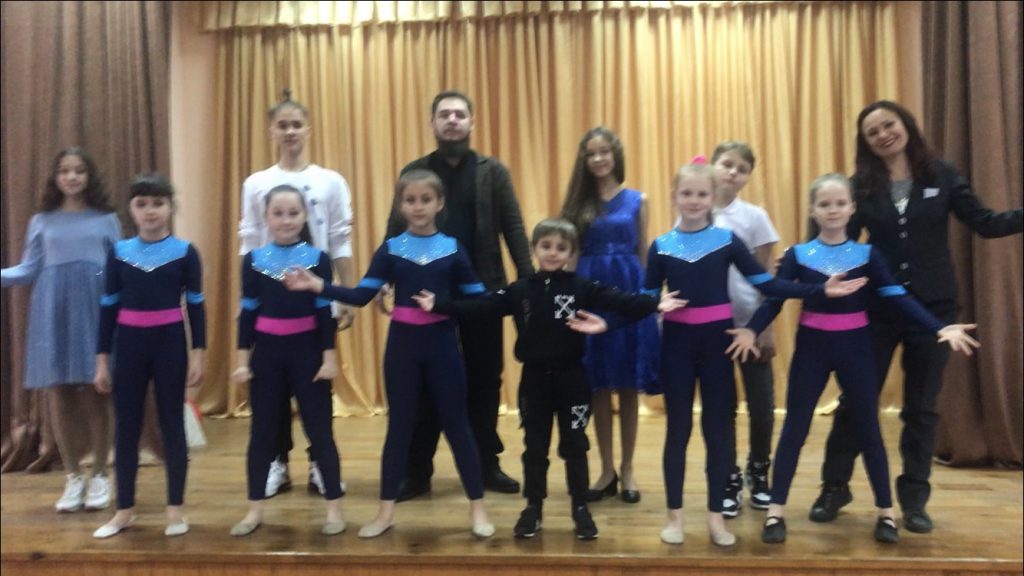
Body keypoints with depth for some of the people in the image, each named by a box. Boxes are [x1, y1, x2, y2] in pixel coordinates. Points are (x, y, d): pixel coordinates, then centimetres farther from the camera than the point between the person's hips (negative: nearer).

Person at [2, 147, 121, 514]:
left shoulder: (106, 219, 9)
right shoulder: (41, 221, 12)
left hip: (94, 312, -2)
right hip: (54, 313, 2)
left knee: (94, 397, -2)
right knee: (58, 397, 3)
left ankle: (98, 476, 12)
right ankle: (73, 477, 16)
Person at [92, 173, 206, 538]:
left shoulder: (185, 252, -2)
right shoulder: (118, 252, 3)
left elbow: (196, 306, -1)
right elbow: (108, 308, 6)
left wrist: (198, 354, -6)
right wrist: (101, 360, 4)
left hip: (170, 343, -2)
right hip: (129, 345, 2)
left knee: (172, 424, 5)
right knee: (126, 427, 8)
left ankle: (175, 508, 16)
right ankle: (125, 510, 22)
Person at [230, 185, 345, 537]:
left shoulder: (317, 258, -2)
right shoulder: (254, 260, 2)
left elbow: (325, 312, -2)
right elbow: (248, 312, 3)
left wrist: (329, 357, -5)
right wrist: (243, 359, 1)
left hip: (307, 350, -2)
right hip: (266, 352, 2)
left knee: (319, 430, 4)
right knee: (262, 432, 10)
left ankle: (334, 507, 14)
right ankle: (255, 509, 22)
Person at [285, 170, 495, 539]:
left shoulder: (453, 249, 0)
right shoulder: (390, 249, 1)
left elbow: (477, 299, -2)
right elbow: (361, 296, -5)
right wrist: (318, 286, -15)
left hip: (442, 345, -1)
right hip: (402, 345, 1)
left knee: (456, 426, 5)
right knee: (399, 427, 9)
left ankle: (478, 508, 16)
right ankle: (386, 511, 21)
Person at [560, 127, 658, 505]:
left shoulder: (637, 200, 6)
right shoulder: (579, 202, 6)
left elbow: (644, 255, 7)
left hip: (629, 293, 0)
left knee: (628, 388, 6)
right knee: (599, 389, 7)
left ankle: (627, 470, 20)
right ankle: (607, 470, 20)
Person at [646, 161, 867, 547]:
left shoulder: (727, 240, 0)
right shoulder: (660, 246, 2)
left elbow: (767, 285, -3)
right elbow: (646, 299, 3)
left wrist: (820, 290, -10)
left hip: (718, 340, 0)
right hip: (676, 342, 0)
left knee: (717, 429, 7)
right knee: (678, 429, 7)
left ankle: (715, 516, 20)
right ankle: (674, 515, 20)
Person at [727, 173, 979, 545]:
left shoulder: (867, 254, -1)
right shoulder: (798, 254, -3)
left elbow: (899, 298, -4)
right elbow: (774, 299, -8)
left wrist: (939, 328, -15)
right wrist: (751, 330, -24)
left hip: (855, 347, 1)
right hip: (811, 347, -1)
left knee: (868, 430, 9)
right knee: (794, 428, 3)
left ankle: (886, 513, 24)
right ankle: (775, 512, 11)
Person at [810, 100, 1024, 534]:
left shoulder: (942, 175, 1)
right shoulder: (862, 186, 0)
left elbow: (984, 223, -1)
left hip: (932, 307, 1)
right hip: (876, 308, 0)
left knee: (921, 408, 9)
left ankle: (914, 499, 22)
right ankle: (834, 488, 20)